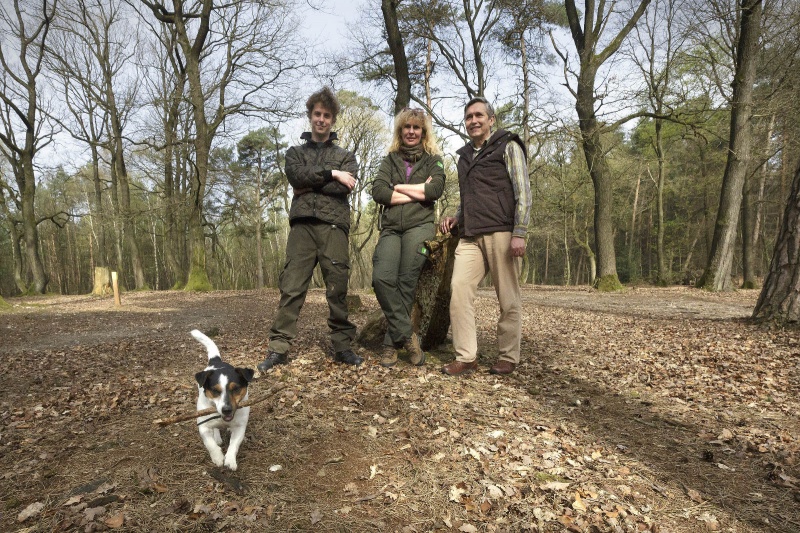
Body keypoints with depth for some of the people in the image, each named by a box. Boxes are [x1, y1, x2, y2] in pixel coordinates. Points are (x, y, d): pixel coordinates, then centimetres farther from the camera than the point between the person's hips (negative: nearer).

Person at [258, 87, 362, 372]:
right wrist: (330, 174, -7)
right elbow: (296, 175, -2)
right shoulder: (295, 152, 22)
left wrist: (309, 185, -1)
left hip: (333, 225, 0)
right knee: (291, 287, -5)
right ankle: (278, 348, -1)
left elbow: (344, 188, -2)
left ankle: (342, 346, 8)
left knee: (337, 288, -1)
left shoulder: (345, 156, 19)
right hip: (302, 224, 1)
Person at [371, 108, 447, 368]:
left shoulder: (433, 159, 16)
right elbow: (378, 192, 1)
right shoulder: (390, 160, 20)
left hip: (419, 226, -2)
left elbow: (436, 190, -6)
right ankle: (407, 335, -9)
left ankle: (392, 343, 1)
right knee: (382, 278, -20)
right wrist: (418, 191, -2)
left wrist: (399, 187, 0)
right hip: (390, 228, 2)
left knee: (406, 283, -10)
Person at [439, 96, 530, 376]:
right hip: (470, 236, 5)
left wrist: (519, 234, -13)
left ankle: (508, 357, 12)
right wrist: (456, 217, 11)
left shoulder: (508, 147, 6)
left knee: (508, 298, -1)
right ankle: (466, 357, -3)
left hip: (501, 234, -5)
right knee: (459, 289, -9)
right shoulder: (465, 156, 23)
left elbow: (523, 193, -3)